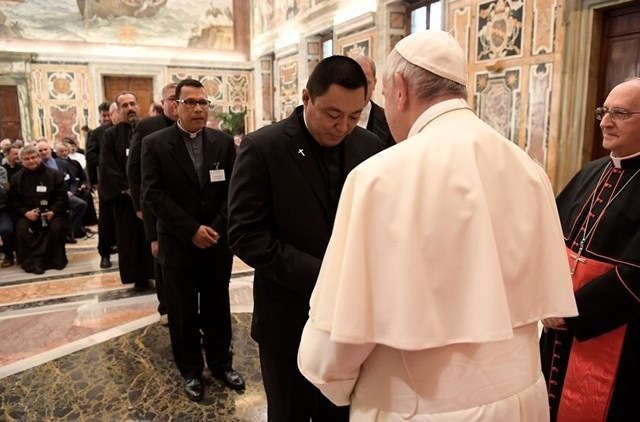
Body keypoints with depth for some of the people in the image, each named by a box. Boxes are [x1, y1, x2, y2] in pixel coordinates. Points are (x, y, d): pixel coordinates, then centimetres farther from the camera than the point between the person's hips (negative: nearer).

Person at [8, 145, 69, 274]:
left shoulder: (55, 175, 6)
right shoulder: (16, 178, 12)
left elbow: (62, 197, 1)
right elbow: (13, 202, 7)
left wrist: (53, 212, -17)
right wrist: (26, 212, -13)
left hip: (51, 212, -1)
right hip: (27, 214, 2)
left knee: (56, 228, -31)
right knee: (21, 230, -28)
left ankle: (56, 259, -12)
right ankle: (32, 262, -21)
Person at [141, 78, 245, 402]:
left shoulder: (224, 142, 2)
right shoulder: (154, 144, -4)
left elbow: (234, 190, 0)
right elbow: (152, 194, -11)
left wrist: (217, 227, -11)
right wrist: (191, 230, -16)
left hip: (218, 242, 2)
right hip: (179, 244, -2)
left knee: (218, 309, 14)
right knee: (183, 313, 11)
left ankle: (221, 363, 32)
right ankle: (190, 370, 29)